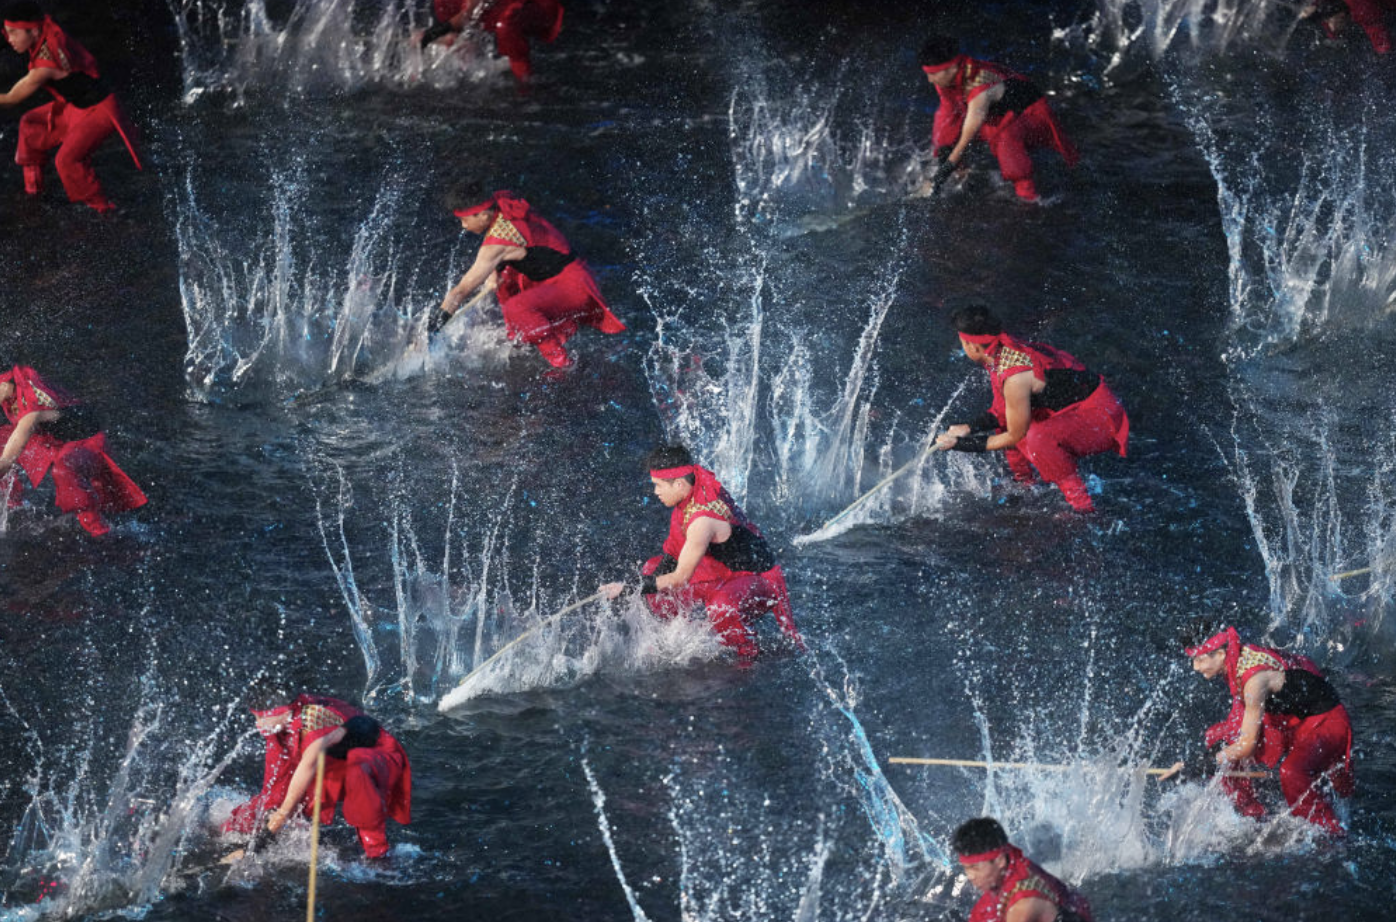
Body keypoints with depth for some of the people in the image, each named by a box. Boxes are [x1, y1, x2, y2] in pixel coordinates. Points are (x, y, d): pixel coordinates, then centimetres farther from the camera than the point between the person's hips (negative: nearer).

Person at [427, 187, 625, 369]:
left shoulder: (496, 244, -24)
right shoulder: (502, 202, 0)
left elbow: (462, 290, -22)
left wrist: (432, 329, -18)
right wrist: (493, 274, 4)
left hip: (573, 285, -10)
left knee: (516, 308, -30)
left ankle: (561, 362, -21)